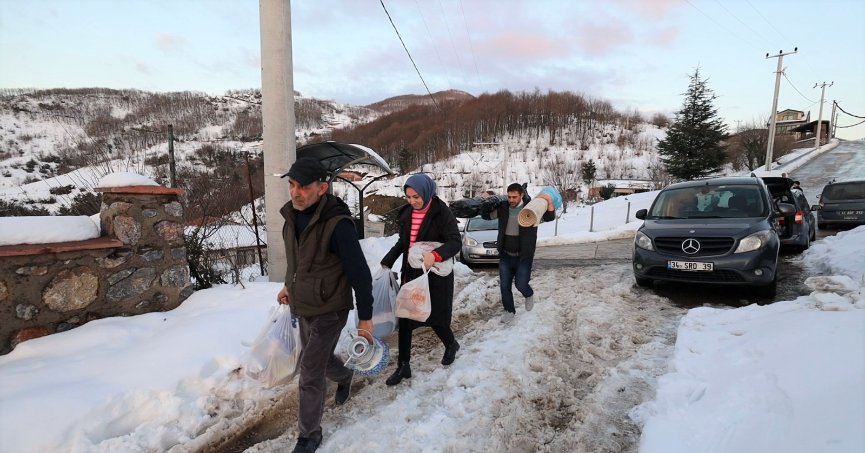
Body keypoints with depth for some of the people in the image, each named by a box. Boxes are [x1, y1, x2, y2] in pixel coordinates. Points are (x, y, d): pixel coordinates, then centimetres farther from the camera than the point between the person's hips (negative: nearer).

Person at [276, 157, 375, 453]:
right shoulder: (293, 215, -4)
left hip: (329, 310, -7)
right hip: (302, 307, 8)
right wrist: (290, 285, 24)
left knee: (310, 375, 0)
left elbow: (360, 274, -22)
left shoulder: (337, 224, -27)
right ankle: (344, 377, 58)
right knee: (318, 358, 26)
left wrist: (365, 317, -17)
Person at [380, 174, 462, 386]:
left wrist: (436, 255, -38)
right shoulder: (407, 213, 5)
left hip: (436, 275, -5)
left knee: (435, 316, 8)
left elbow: (455, 242, -20)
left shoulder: (442, 213, -14)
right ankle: (403, 366, 17)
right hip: (411, 273, 6)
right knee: (404, 319, 4)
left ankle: (451, 344, 41)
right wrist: (386, 262, 5)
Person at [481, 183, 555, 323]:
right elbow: (486, 215, 10)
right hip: (505, 255, 4)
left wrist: (549, 202, -34)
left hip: (524, 256, -3)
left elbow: (549, 217, -16)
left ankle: (529, 295, 33)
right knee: (505, 286, 9)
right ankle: (509, 310, 29)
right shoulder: (502, 208, -1)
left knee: (520, 284, -3)